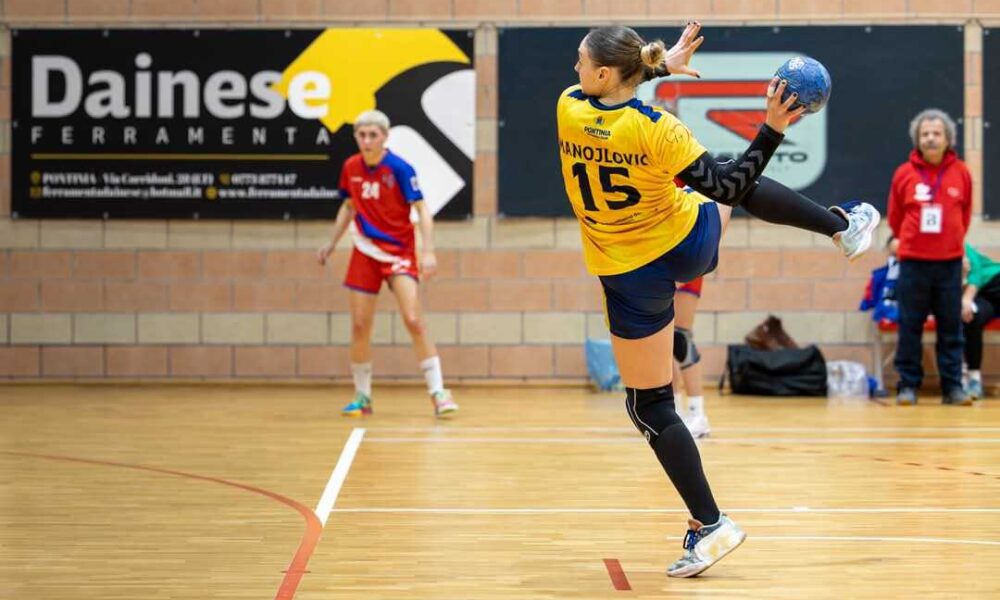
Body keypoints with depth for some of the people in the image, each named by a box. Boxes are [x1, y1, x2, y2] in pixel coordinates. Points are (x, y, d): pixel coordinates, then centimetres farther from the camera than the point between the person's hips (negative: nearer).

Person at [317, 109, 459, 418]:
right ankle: (362, 396, 18)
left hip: (399, 251, -4)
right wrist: (331, 243, 16)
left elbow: (422, 210, -15)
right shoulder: (350, 167, 1)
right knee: (360, 326, 3)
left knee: (414, 320, -17)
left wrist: (428, 251, -25)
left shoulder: (399, 169, -14)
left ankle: (438, 392, -12)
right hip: (365, 251, 4)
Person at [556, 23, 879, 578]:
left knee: (651, 407, 9)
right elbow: (724, 188, -18)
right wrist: (771, 130, -21)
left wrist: (663, 64, 21)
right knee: (743, 186, 33)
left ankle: (709, 525, 6)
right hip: (689, 246, 0)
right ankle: (843, 226, 43)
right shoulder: (655, 128, -20)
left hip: (629, 278, 0)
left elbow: (603, 94, 12)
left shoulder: (568, 109, -14)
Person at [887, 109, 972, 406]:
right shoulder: (904, 174, -1)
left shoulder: (961, 173, 1)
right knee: (909, 326, 1)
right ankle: (908, 385, 7)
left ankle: (952, 386, 8)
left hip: (950, 261, 1)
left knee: (951, 327, 3)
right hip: (913, 261, -1)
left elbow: (965, 215, 13)